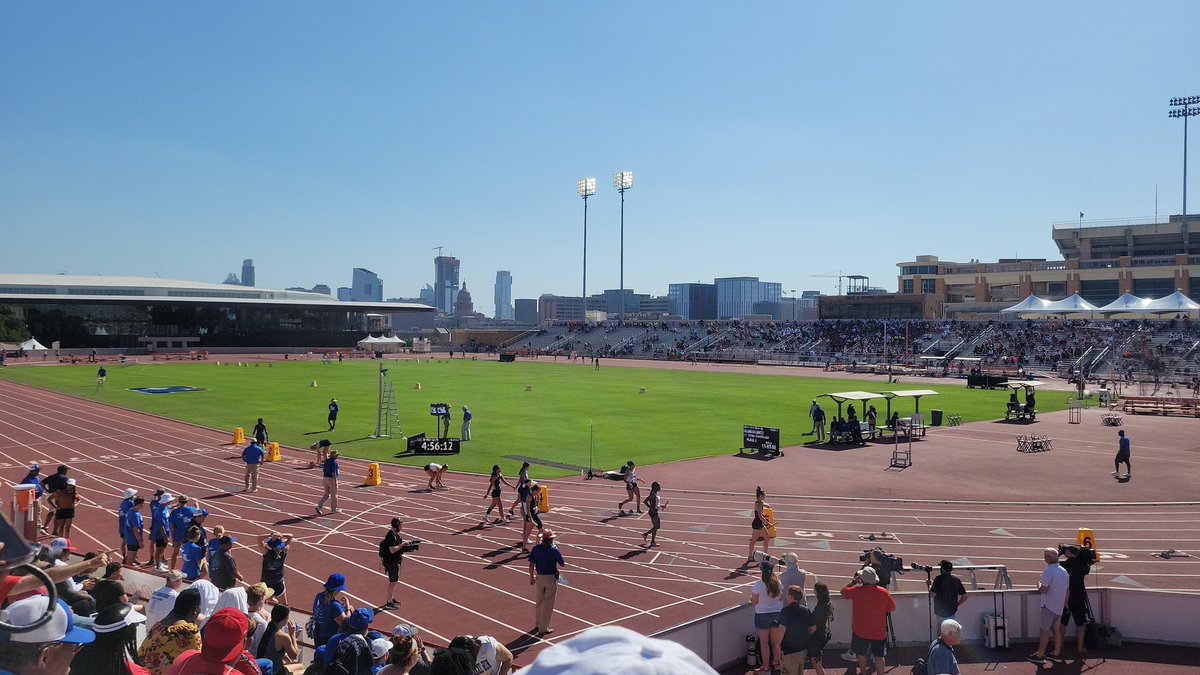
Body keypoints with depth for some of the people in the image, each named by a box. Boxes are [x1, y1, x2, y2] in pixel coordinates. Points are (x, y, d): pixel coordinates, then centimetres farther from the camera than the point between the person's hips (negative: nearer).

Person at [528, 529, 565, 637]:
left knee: (538, 602, 21)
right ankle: (543, 628, 13)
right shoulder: (554, 551, -17)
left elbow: (531, 564, -1)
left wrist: (531, 577, 11)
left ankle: (537, 624, 36)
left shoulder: (536, 549, -6)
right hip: (551, 578, -4)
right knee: (548, 604, 7)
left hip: (539, 578, 4)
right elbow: (562, 564, -6)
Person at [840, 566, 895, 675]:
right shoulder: (883, 592, -11)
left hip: (860, 630, 0)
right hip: (879, 632, 0)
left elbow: (843, 592, 4)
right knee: (879, 656, 7)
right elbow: (892, 608, 1)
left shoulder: (856, 590, -15)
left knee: (861, 654, 19)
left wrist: (853, 582, 11)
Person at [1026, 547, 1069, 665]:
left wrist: (1039, 583, -2)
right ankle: (1057, 654, 20)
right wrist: (1065, 603, 25)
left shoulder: (1048, 571, -19)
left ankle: (1039, 656, 2)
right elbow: (1067, 589, 15)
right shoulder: (1064, 571, 7)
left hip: (1049, 606, -8)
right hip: (1059, 607, 8)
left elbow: (1043, 590, -22)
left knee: (1044, 630, -2)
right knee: (1057, 630, 14)